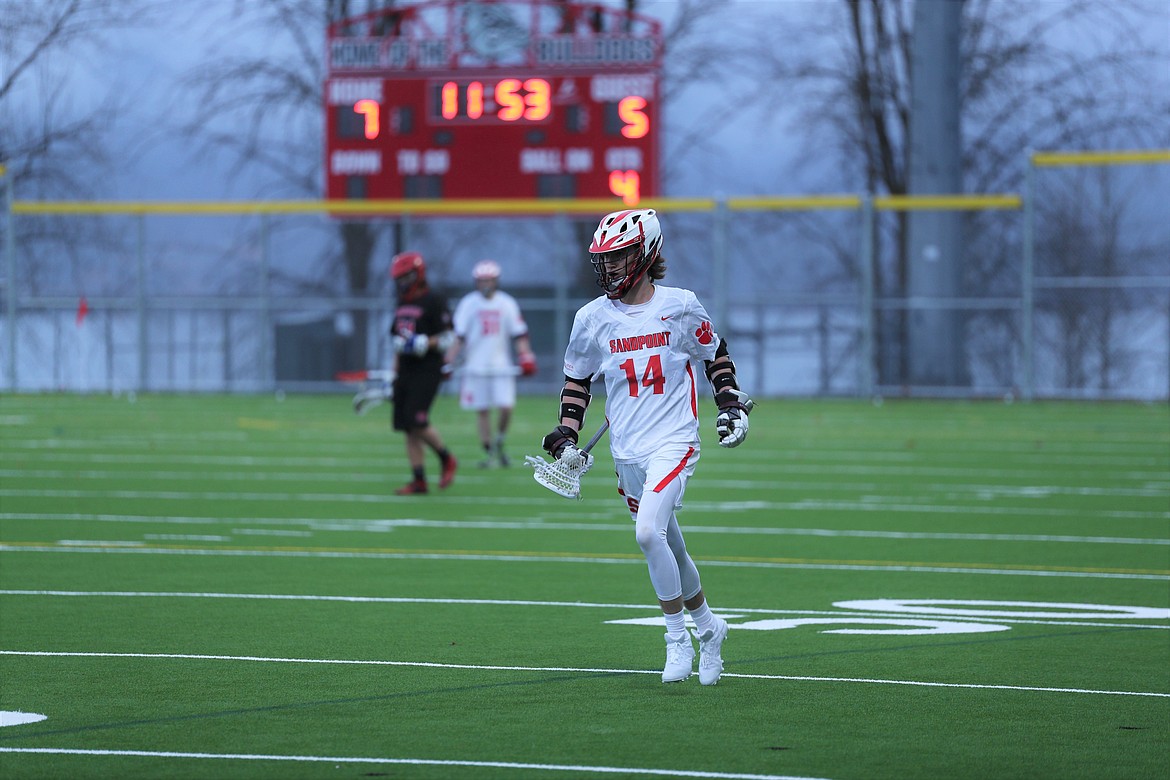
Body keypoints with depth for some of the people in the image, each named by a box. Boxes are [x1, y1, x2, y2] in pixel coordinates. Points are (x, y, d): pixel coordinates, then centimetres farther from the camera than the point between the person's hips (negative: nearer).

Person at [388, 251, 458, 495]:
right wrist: (394, 372, 21)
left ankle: (446, 459, 7)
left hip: (427, 371, -8)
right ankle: (419, 480, 6)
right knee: (408, 428, 3)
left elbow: (447, 338, -12)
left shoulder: (434, 302, -8)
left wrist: (423, 344, -24)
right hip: (406, 372, 8)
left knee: (417, 421, -16)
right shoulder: (402, 305, 17)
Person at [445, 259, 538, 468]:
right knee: (482, 411, 1)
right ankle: (488, 452, 12)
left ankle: (499, 442, 15)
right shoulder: (468, 304, 1)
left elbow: (518, 334, 7)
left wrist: (526, 359, -3)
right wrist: (449, 362, -5)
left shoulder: (507, 304, 4)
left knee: (506, 407, -10)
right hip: (476, 366, 0)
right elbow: (458, 336, 1)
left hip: (501, 364, 1)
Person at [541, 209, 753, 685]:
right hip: (627, 451, 4)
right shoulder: (592, 318, 2)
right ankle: (707, 626, 32)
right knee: (668, 546, 11)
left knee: (648, 532, -21)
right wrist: (567, 436, 6)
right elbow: (577, 377, 15)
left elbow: (715, 354, 11)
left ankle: (677, 639, -8)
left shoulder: (679, 306, -4)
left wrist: (730, 404, 2)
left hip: (674, 442, -4)